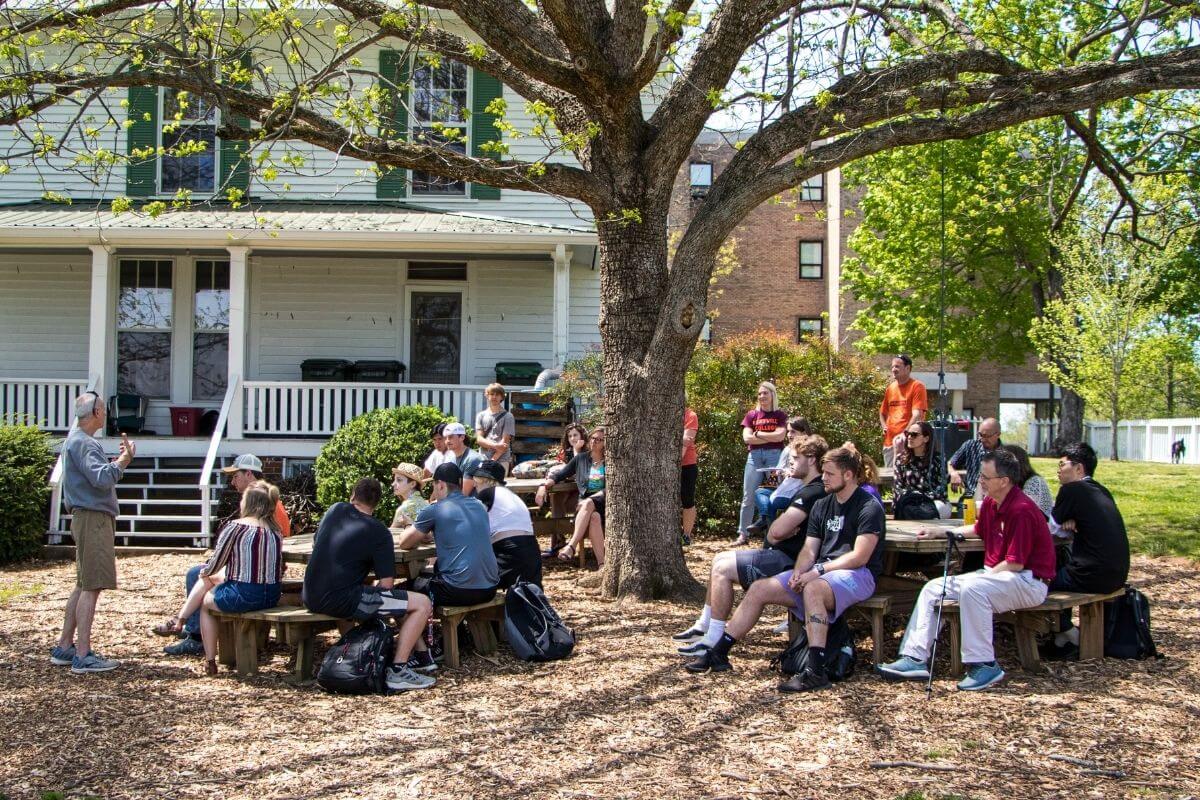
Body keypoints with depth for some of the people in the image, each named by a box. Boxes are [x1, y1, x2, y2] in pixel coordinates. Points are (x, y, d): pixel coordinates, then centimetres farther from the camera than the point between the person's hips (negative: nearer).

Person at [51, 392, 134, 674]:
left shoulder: (77, 440, 19)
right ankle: (83, 656, -10)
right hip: (93, 518, -11)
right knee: (91, 586, -10)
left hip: (90, 518, 11)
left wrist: (119, 460, 14)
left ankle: (64, 648, 21)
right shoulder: (82, 442, -14)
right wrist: (124, 459, -18)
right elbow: (101, 478, -27)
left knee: (84, 586, 16)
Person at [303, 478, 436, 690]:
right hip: (341, 602, -8)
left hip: (311, 598, 8)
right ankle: (397, 671, -8)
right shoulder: (379, 533, -5)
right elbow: (386, 585, -7)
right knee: (422, 604, -4)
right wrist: (375, 585, 15)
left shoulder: (335, 510, 12)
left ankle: (422, 655, 30)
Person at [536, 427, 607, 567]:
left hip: (603, 501, -1)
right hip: (584, 502, 2)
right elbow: (560, 475, 16)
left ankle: (571, 546, -47)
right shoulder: (581, 458, 17)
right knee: (594, 517, -36)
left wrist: (590, 499, -16)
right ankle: (601, 564, -45)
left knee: (587, 504, -38)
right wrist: (544, 486, -3)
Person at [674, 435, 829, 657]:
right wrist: (776, 536, -8)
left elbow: (778, 530, -28)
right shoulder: (812, 490, 16)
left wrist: (772, 537, -6)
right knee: (720, 560, 16)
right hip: (783, 554, 11)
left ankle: (714, 640, -14)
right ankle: (703, 626, 21)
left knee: (722, 569, -17)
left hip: (787, 562, -11)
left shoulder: (812, 492, -19)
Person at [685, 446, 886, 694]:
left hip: (857, 574, -8)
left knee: (813, 588, -40)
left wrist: (818, 570, -20)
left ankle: (816, 672, -44)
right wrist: (799, 571, -10)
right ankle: (717, 653, 1)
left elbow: (860, 556, -17)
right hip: (821, 573, 8)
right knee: (759, 588, -5)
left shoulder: (869, 508, -9)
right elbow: (809, 549, 11)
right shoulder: (822, 505, 16)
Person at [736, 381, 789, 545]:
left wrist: (758, 434, -3)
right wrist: (771, 437, -5)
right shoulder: (751, 415, 11)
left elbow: (780, 435, -8)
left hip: (774, 456, -2)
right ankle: (743, 534, 6)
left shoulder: (780, 415, 7)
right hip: (754, 456, 2)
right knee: (748, 497, 1)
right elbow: (747, 438, -1)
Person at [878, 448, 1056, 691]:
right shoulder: (990, 502, 7)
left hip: (1028, 581, -10)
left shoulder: (1021, 510, -21)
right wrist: (941, 532, 21)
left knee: (972, 588, -37)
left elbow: (1015, 564, -23)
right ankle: (916, 658, -6)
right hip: (993, 576, 10)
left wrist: (986, 575, -13)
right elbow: (978, 529, 30)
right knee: (933, 589, 1)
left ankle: (984, 665, -27)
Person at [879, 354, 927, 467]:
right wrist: (884, 427, 9)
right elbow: (883, 413, 28)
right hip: (889, 441, 7)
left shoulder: (917, 386, -4)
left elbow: (917, 415, -13)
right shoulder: (890, 388, 16)